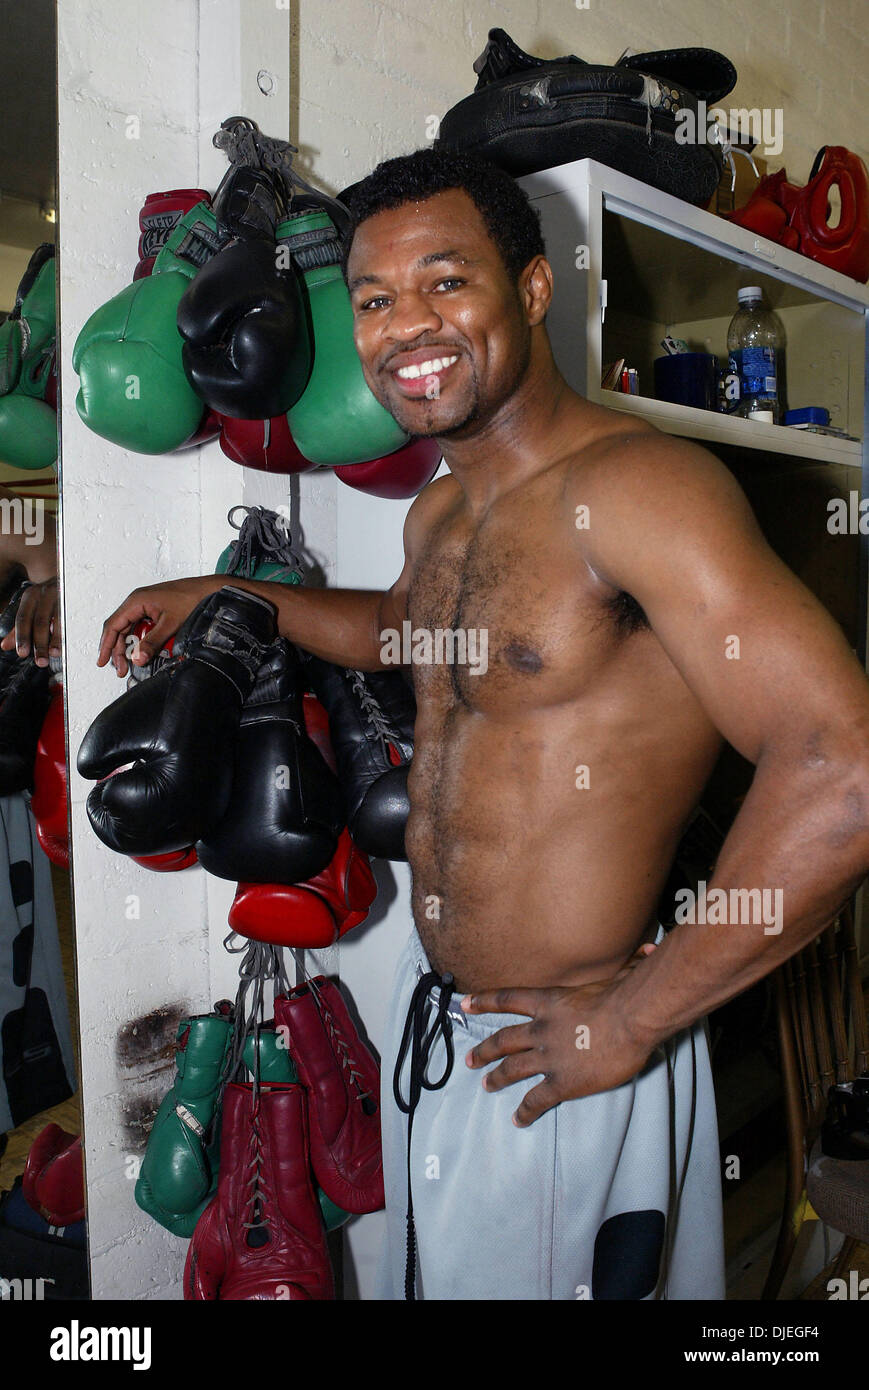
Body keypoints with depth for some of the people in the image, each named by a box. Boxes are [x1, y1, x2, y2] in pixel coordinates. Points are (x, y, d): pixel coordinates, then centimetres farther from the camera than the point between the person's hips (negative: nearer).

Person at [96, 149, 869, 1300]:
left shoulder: (635, 485, -24)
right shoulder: (439, 511, 4)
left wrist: (629, 1022, -22)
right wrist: (219, 593, 21)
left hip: (560, 1068, -8)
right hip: (432, 1016, 8)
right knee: (424, 1274, 27)